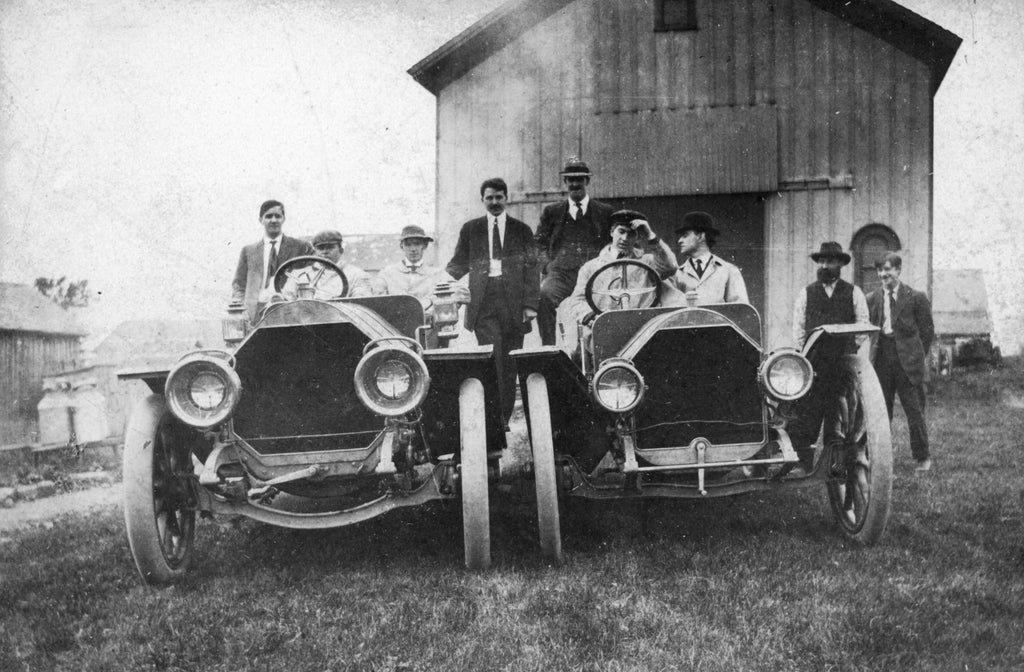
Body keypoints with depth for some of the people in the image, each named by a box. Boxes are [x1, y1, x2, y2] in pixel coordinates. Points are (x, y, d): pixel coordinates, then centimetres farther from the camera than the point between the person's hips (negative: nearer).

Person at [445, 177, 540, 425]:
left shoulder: (522, 230, 11)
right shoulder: (470, 229, 12)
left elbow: (531, 269, 7)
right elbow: (458, 265, 14)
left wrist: (530, 304, -2)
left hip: (513, 303, 1)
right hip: (483, 302, -1)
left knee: (509, 365, 3)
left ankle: (505, 419, 12)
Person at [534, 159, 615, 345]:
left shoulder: (605, 212, 18)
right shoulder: (552, 212, 20)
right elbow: (540, 244, 18)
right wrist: (548, 266, 0)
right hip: (560, 274, 0)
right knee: (543, 295, -32)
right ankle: (548, 348, -26)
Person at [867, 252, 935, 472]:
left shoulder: (916, 297, -1)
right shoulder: (872, 299, 8)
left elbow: (927, 331, 3)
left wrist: (915, 355, 1)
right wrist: (874, 352, 4)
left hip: (907, 362, -3)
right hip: (881, 361, 3)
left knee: (915, 411, 2)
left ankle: (923, 458, 15)